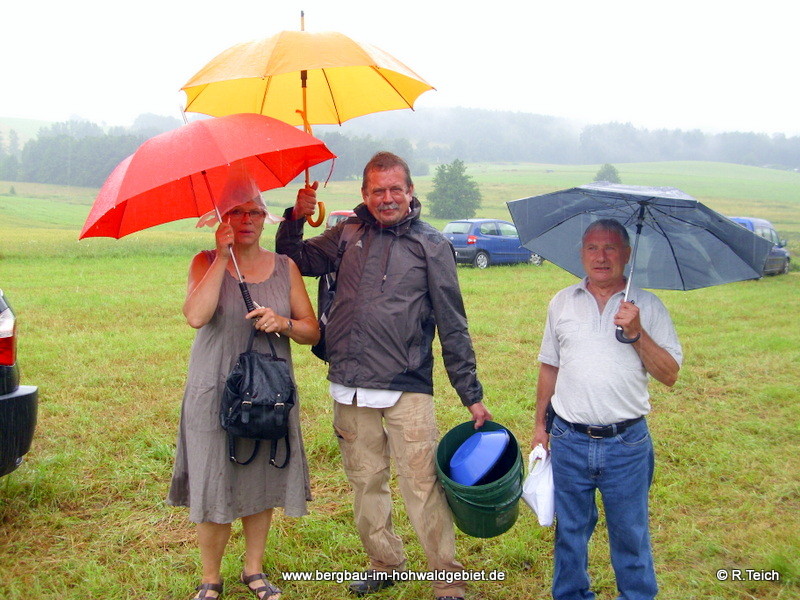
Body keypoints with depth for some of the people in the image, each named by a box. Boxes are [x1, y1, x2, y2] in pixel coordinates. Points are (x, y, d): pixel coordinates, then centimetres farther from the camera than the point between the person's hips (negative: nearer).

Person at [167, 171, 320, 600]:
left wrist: (283, 323, -14)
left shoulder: (285, 267, 7)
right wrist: (223, 257, -18)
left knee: (262, 486, 10)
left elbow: (312, 332, 6)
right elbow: (196, 316, -20)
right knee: (213, 489, 1)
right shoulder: (206, 263, -1)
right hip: (214, 393, -2)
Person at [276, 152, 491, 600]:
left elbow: (453, 327, 2)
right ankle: (385, 563, 32)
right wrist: (296, 220, 1)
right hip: (349, 389, 4)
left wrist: (472, 394, 1)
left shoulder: (431, 245, 2)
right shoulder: (348, 234, 10)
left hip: (407, 389, -4)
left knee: (423, 486, -5)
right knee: (365, 482, 14)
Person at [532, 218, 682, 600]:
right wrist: (540, 425, 14)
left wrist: (637, 333, -17)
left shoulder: (647, 307, -1)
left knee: (631, 534, 10)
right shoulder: (562, 303, 6)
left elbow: (669, 375, -5)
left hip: (627, 443, -2)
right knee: (570, 531, 15)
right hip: (569, 441, 2)